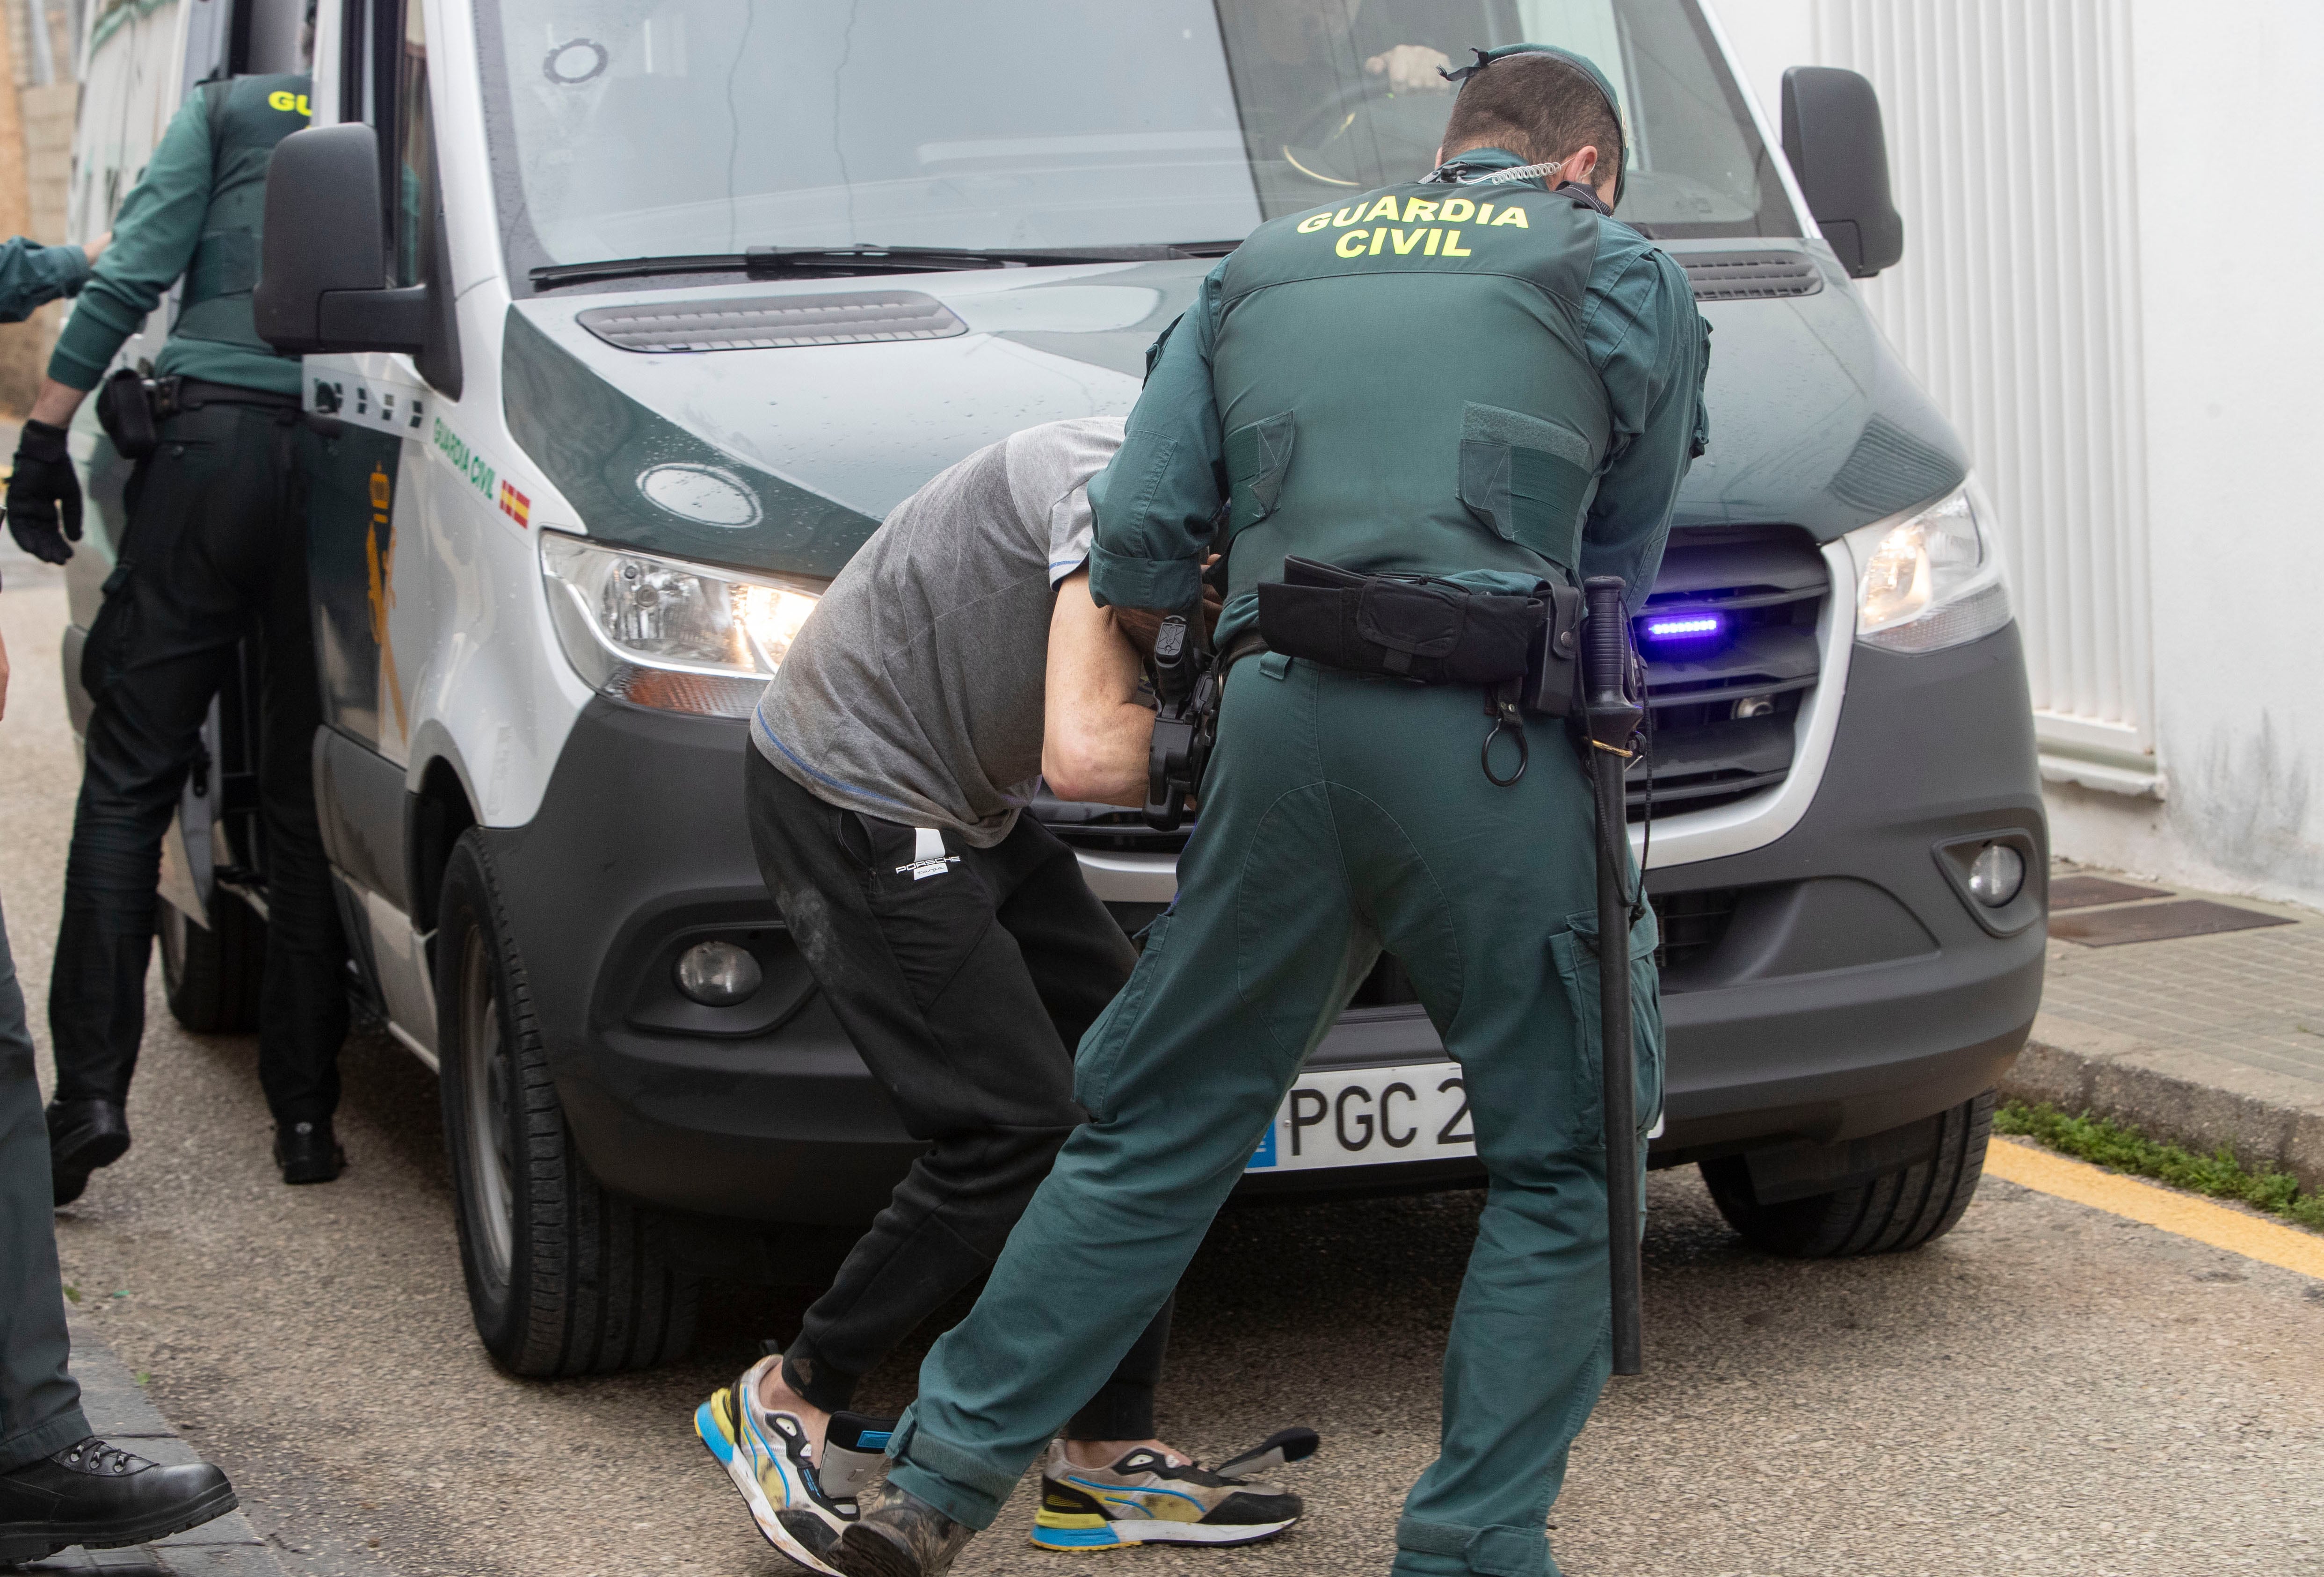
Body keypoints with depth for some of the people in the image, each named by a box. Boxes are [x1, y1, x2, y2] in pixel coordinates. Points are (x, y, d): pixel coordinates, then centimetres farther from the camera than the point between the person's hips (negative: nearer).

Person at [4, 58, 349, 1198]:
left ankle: (91, 1092, -6)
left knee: (128, 779, 2)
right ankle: (304, 1111, 10)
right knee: (308, 803, 8)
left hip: (215, 443, -2)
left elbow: (131, 277, 2)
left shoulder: (229, 108, 8)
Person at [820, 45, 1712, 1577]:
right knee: (1562, 1164, 9)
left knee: (1155, 1135, 14)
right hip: (1491, 754, -4)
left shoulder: (1262, 271, 21)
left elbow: (1134, 545, 12)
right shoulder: (1627, 279, 13)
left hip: (1278, 723, 4)